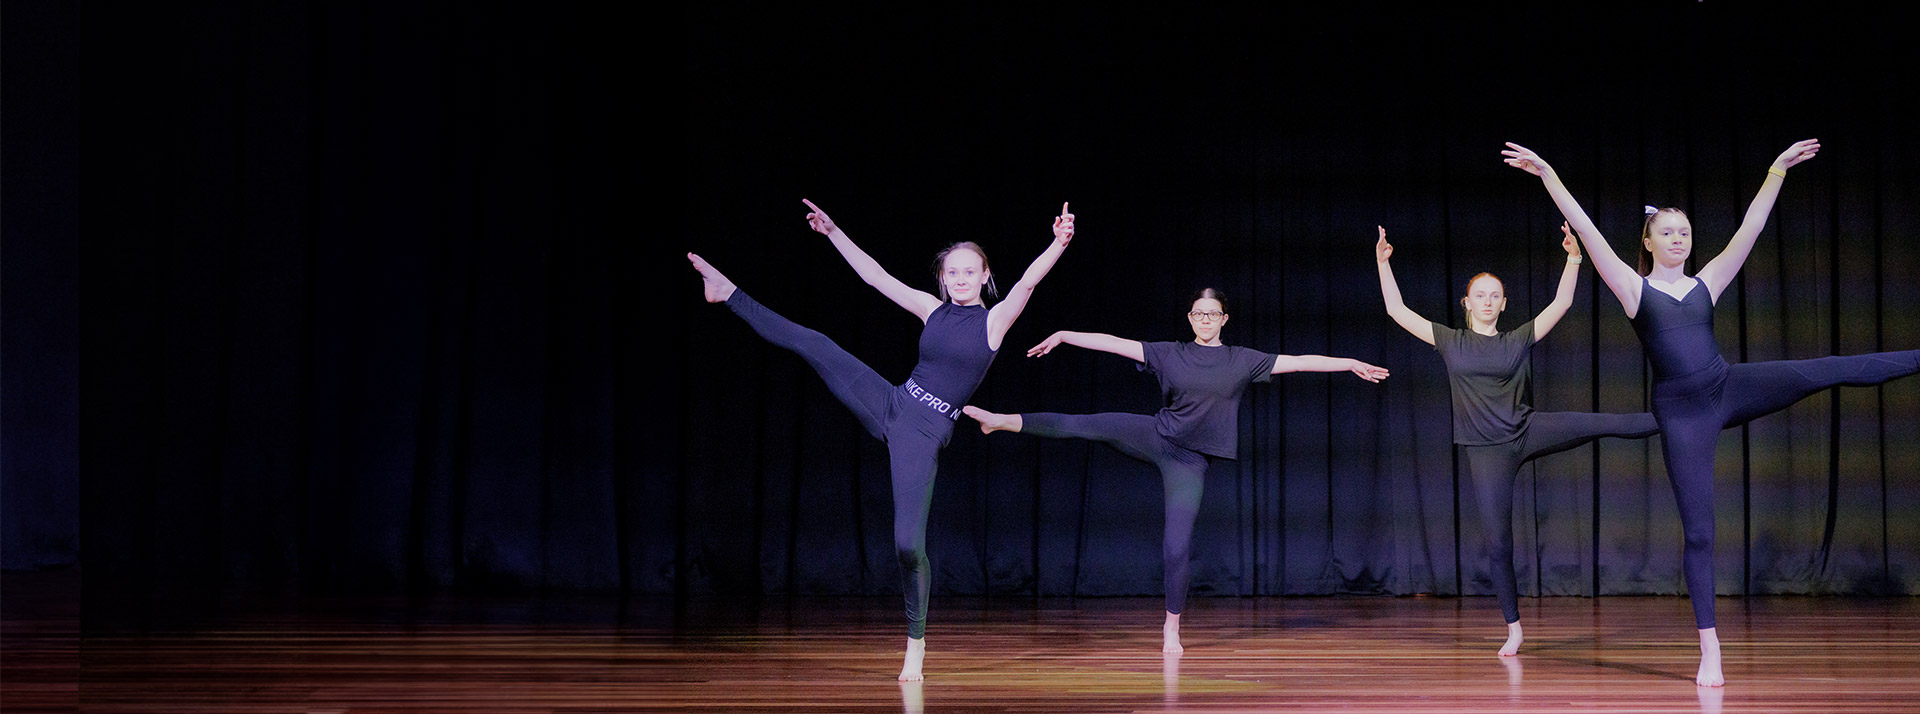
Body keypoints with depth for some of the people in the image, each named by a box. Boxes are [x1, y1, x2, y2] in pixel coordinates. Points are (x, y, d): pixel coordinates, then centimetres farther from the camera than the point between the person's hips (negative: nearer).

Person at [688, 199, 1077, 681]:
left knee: (909, 542, -11)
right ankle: (728, 294, 9)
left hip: (925, 433, -4)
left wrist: (1059, 244, -35)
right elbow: (875, 276, 13)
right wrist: (833, 232, 12)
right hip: (889, 405, 4)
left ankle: (916, 641, 6)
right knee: (813, 344, -4)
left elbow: (1029, 281, -19)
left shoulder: (995, 320, -2)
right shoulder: (932, 310, 9)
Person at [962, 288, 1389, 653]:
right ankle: (1004, 421, -16)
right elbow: (1114, 343, 1)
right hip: (1155, 438, 1)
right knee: (1087, 425, -20)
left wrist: (1351, 364, -2)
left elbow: (1298, 362, 1)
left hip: (1190, 461, -1)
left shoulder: (1242, 361, 3)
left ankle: (1172, 626, 7)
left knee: (1177, 546, -7)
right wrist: (1063, 336, -3)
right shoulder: (1169, 354, 5)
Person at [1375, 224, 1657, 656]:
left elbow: (1561, 303, -2)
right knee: (1496, 540, 0)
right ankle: (1513, 629, 10)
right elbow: (1398, 311, 2)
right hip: (1484, 452, 0)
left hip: (1527, 433, 1)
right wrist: (1383, 263, -5)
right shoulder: (1449, 341, 5)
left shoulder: (1519, 340, 5)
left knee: (1605, 424, -17)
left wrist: (1573, 258, -13)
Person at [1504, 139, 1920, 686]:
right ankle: (1709, 651, 2)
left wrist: (1777, 170, -2)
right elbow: (1585, 229, -8)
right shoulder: (1633, 287, 0)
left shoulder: (1706, 282, 9)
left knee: (1835, 371, -12)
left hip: (1730, 389, 3)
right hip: (1681, 413, -3)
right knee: (1698, 531, -3)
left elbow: (1750, 229, 4)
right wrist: (1548, 175, -14)